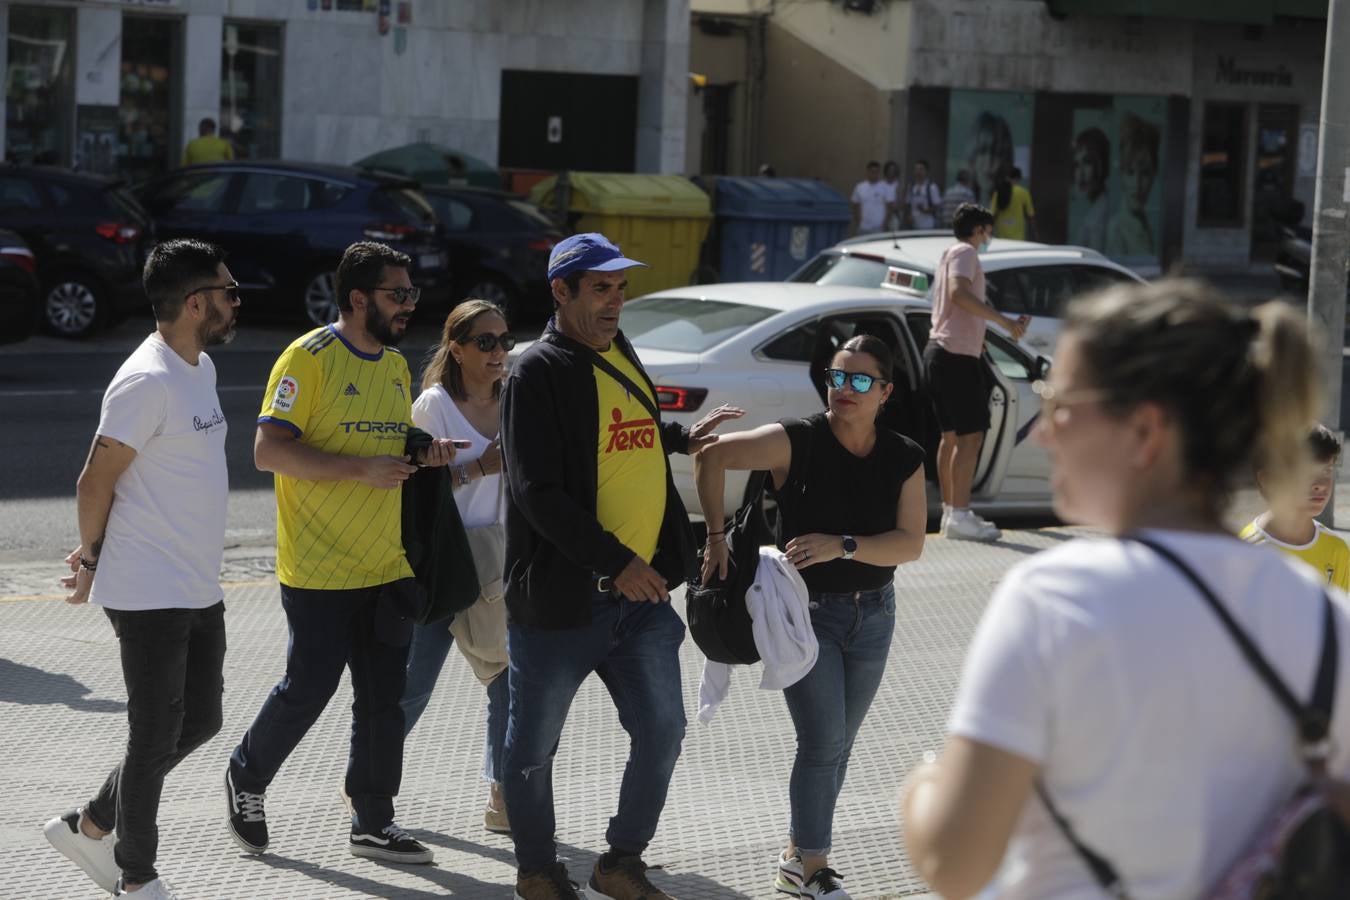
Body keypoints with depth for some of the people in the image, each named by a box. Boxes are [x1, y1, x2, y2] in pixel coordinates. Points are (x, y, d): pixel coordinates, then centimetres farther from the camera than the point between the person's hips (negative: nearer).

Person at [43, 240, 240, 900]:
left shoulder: (200, 368, 11)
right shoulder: (148, 382, -19)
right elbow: (94, 484, -16)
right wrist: (92, 561, -1)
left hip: (199, 592, 9)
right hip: (150, 596, -9)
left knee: (199, 722, 17)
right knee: (157, 739, 2)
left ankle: (89, 826, 30)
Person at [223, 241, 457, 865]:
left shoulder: (397, 365, 13)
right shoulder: (308, 359, -12)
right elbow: (269, 451, -18)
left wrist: (425, 456, 2)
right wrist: (362, 469, -24)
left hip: (388, 567, 7)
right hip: (319, 571, -7)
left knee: (384, 697, 7)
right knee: (309, 689, -1)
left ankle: (372, 824, 16)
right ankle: (247, 777, 25)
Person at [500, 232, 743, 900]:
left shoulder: (621, 356, 13)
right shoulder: (538, 372, -12)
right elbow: (538, 492, -19)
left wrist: (680, 439, 19)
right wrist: (616, 562, -21)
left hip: (641, 591, 7)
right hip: (561, 594, -7)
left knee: (662, 732, 6)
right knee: (535, 745, 8)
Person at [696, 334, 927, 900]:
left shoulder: (903, 459, -5)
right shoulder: (798, 442, -15)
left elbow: (910, 544, -12)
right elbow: (711, 456, -15)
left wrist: (841, 546, -26)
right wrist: (716, 537, -15)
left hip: (872, 614, 5)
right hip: (807, 613, -5)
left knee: (836, 745, 13)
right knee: (824, 741, -8)